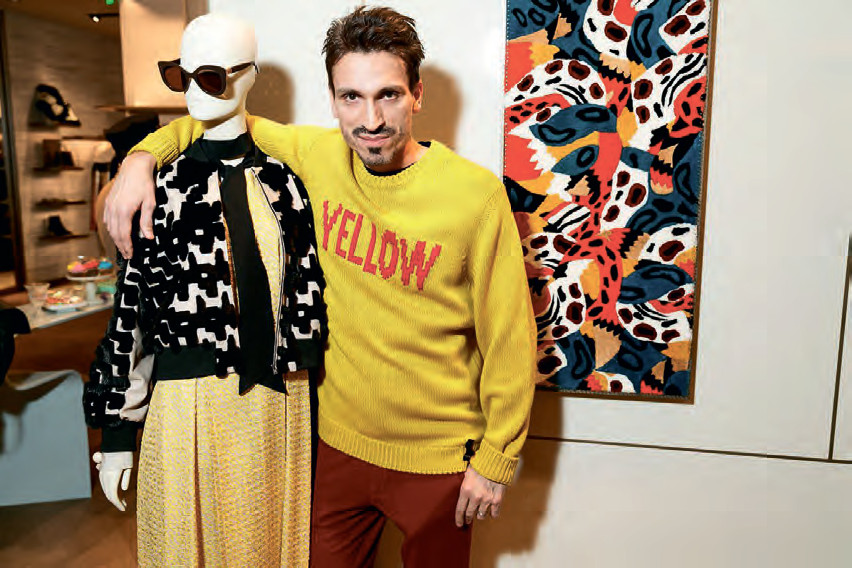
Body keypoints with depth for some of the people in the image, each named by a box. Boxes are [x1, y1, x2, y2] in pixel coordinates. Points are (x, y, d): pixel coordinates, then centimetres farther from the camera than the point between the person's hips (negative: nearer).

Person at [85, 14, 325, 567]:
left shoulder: (282, 181, 2)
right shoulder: (164, 186, -1)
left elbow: (306, 293, 4)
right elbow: (132, 303, -1)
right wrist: (117, 431, -1)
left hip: (276, 399, 1)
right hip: (187, 402, -1)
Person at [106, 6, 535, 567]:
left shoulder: (476, 193, -18)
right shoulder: (317, 157, -8)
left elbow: (509, 339, -11)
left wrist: (497, 458, -7)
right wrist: (142, 159, -7)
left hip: (438, 457, -3)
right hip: (340, 441, 3)